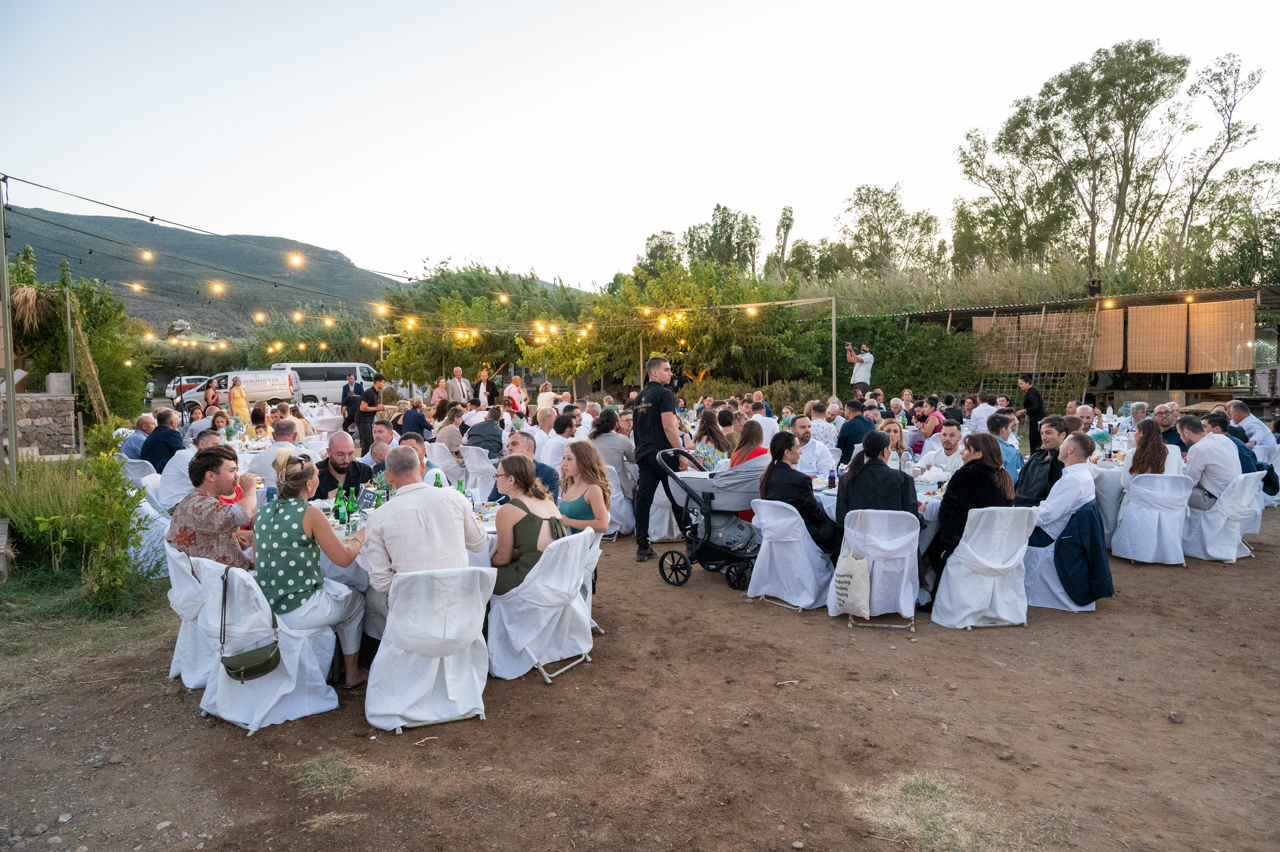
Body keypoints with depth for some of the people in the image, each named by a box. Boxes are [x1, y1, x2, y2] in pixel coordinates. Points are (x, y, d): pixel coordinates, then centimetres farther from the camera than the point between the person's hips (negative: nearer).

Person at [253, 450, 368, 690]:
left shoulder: (264, 512, 2)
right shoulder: (310, 513, -17)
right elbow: (344, 559, -11)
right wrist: (360, 537, 8)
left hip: (263, 606, 7)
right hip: (296, 612, -7)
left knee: (335, 586, 30)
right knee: (355, 601, 21)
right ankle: (353, 673, 34)